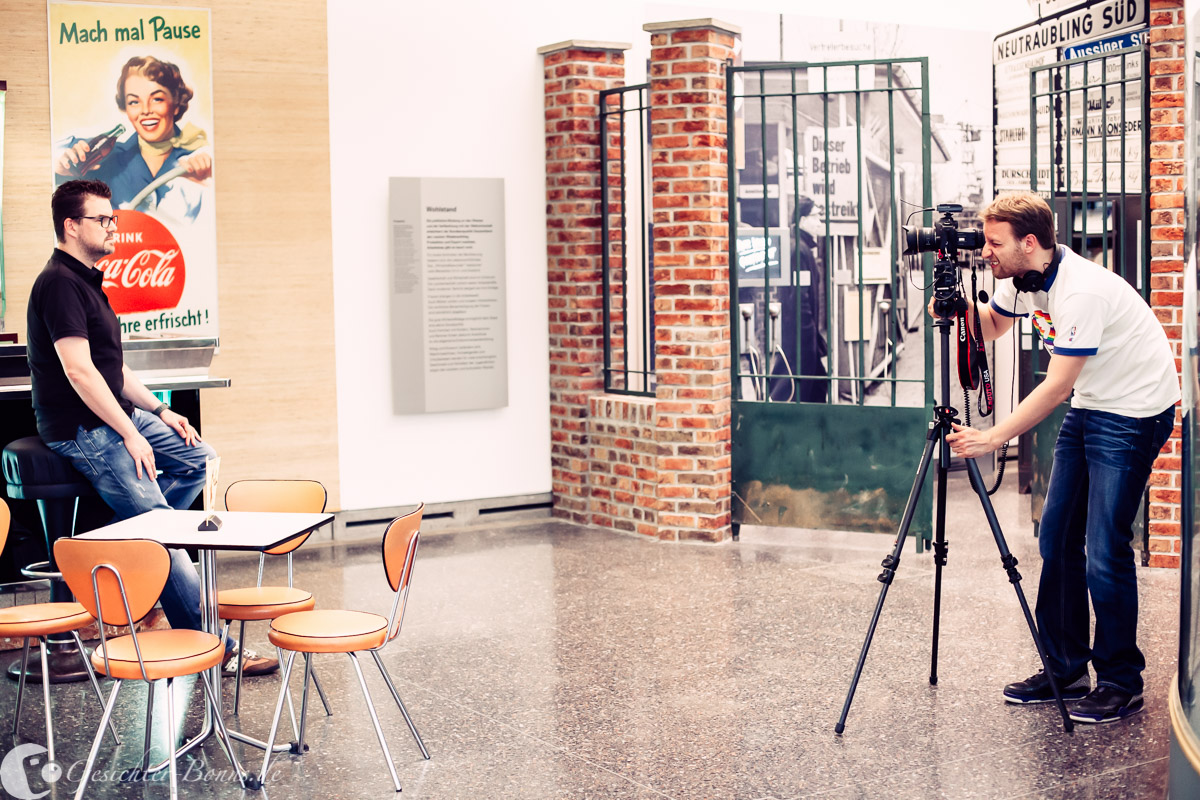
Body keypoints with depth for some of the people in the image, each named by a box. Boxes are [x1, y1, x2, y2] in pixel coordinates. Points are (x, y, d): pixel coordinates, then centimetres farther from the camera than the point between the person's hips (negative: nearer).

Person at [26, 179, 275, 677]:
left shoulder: (87, 281, 17)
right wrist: (131, 435, -22)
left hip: (116, 413, 10)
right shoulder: (59, 283, -16)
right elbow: (79, 370, -23)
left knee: (200, 458, 12)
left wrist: (159, 410, 13)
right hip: (81, 428, -10)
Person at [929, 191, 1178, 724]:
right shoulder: (1022, 281, -1)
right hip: (1088, 406, 9)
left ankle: (1121, 684, 3)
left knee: (1104, 551, -11)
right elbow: (991, 325, 18)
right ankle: (1064, 669, 17)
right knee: (1056, 539, 6)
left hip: (1134, 411, -9)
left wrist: (993, 439, -26)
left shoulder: (1081, 291, -27)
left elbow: (1056, 386, -26)